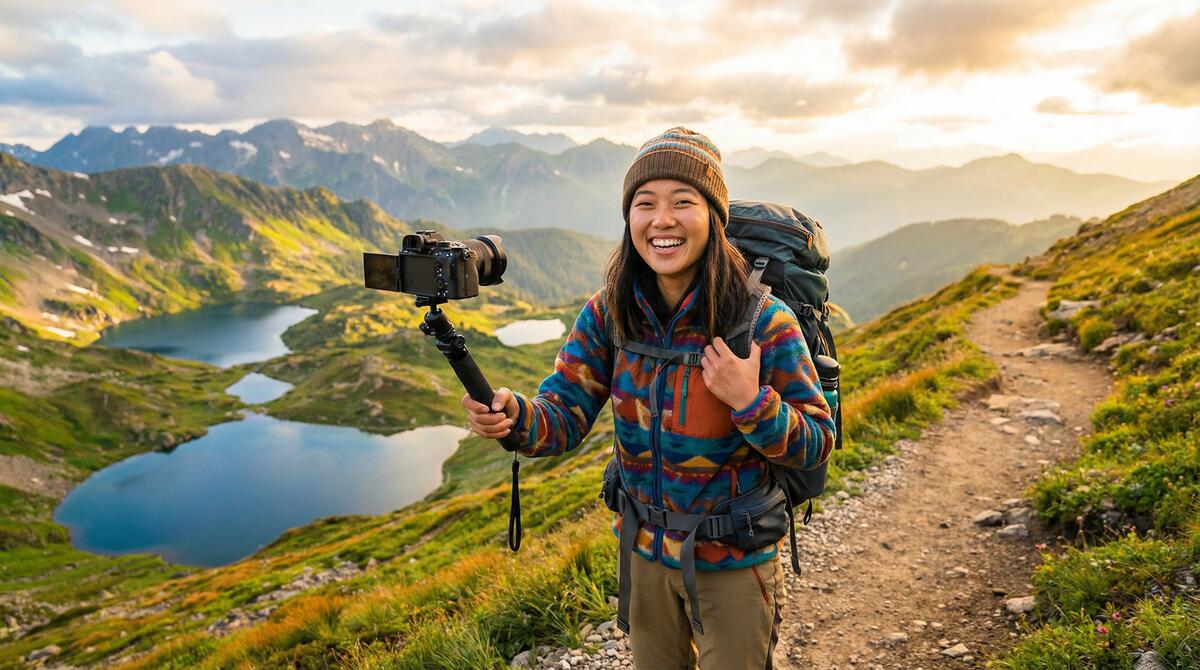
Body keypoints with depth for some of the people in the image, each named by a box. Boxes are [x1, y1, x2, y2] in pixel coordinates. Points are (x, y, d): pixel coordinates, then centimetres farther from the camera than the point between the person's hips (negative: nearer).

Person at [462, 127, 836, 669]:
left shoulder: (763, 321, -22)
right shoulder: (608, 314, -11)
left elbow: (817, 445, -14)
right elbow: (564, 416, -13)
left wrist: (751, 402, -32)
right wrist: (514, 416, -35)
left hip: (733, 563, -3)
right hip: (646, 551, 4)